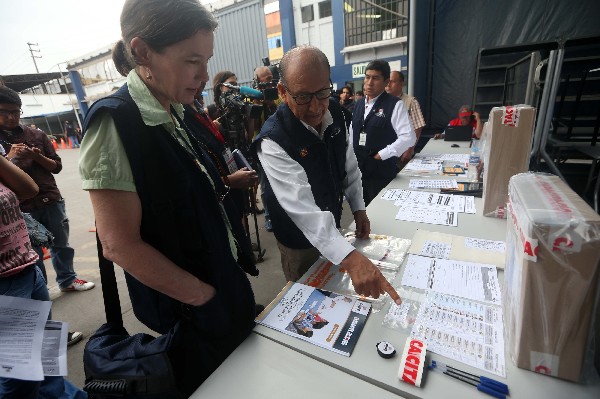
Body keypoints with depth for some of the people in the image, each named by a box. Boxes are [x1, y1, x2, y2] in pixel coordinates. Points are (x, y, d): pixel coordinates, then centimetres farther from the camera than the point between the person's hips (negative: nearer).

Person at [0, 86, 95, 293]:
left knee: (61, 244, 13)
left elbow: (57, 166, 5)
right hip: (21, 208, -2)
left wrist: (38, 156, -12)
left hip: (51, 200, 2)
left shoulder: (37, 134, 5)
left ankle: (67, 280, 29)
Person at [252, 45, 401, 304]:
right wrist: (350, 258, -49)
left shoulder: (335, 112, -10)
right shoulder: (273, 141, -32)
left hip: (333, 225, 6)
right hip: (300, 239, -6)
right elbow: (302, 207, -41)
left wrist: (358, 208, 0)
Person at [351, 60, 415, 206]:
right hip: (358, 169, 6)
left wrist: (381, 155, -15)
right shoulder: (359, 104, 10)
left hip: (382, 171, -5)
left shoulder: (395, 105, -9)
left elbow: (408, 138, -17)